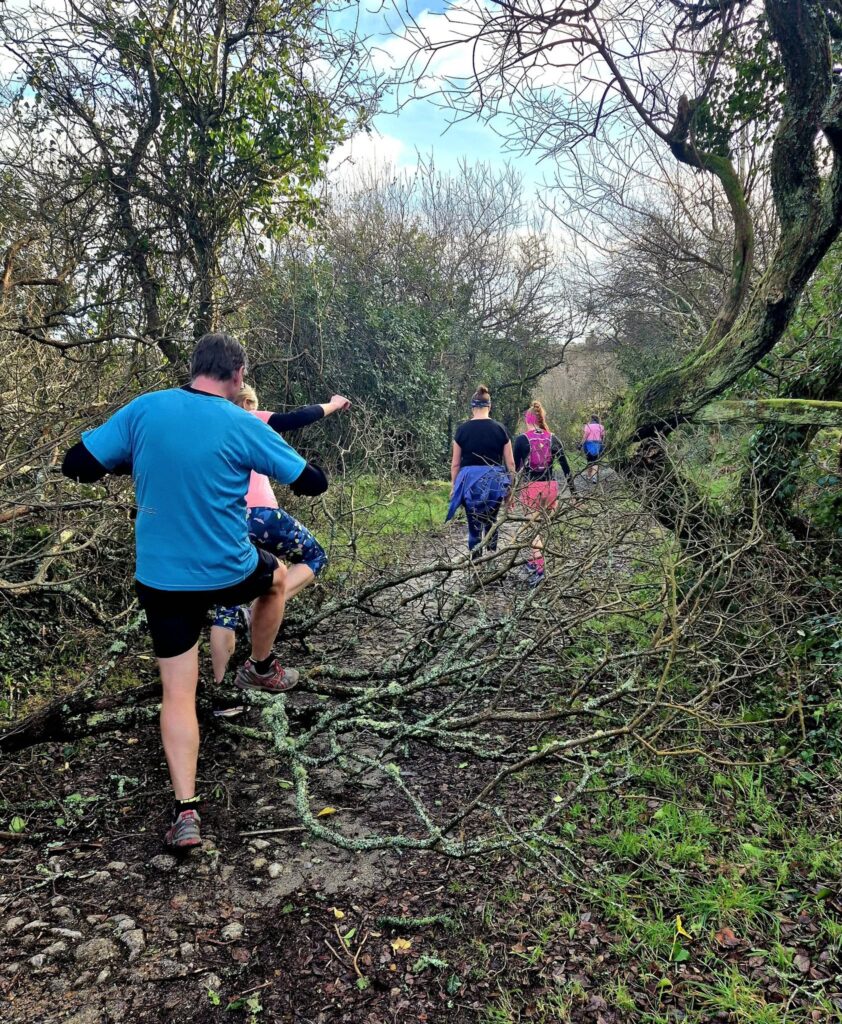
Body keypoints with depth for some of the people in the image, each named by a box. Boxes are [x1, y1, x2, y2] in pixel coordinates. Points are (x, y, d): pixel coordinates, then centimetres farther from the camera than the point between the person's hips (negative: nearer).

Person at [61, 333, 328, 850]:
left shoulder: (143, 410, -6)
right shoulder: (245, 426, -14)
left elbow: (77, 465, -3)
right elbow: (313, 483, -7)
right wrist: (279, 457, 14)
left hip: (159, 578, 3)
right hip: (229, 572, -2)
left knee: (178, 692, 11)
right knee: (276, 576, 32)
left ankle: (186, 811, 5)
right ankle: (262, 668, 46)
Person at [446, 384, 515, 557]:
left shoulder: (463, 430, -1)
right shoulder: (500, 429, 0)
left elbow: (455, 464, 2)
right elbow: (510, 462, 1)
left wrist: (453, 486, 12)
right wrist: (511, 485, 11)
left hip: (470, 481, -1)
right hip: (494, 481, 1)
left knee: (474, 527, 6)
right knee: (491, 520, 21)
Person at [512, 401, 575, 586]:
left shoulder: (521, 439, -5)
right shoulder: (553, 439, 4)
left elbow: (514, 468, -5)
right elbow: (566, 467, 4)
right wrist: (573, 491, 10)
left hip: (531, 488, -3)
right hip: (551, 487, 3)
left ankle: (538, 569, -1)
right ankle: (534, 561, 30)